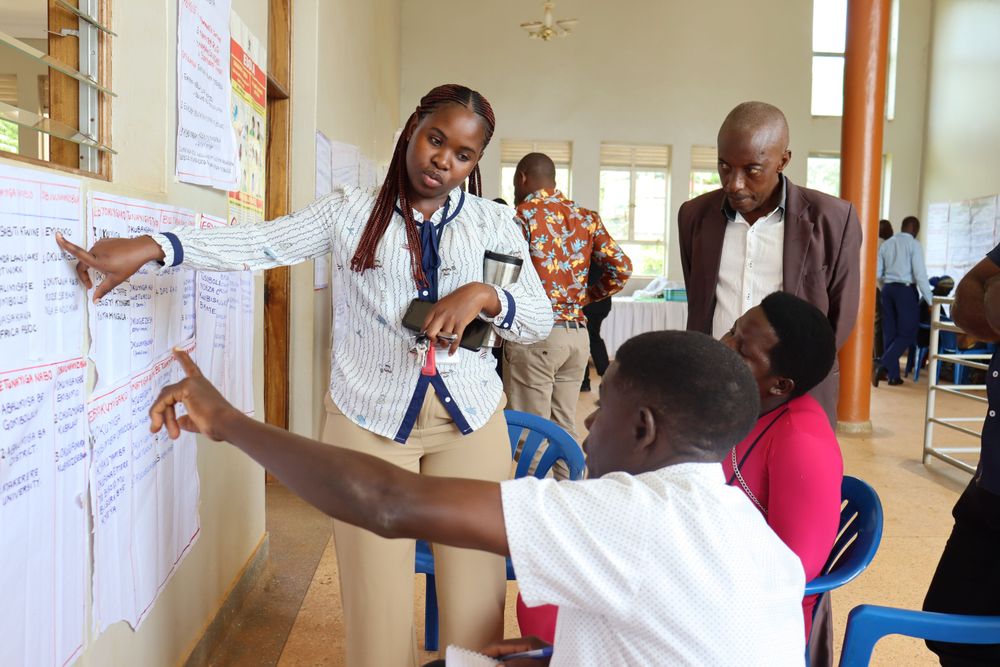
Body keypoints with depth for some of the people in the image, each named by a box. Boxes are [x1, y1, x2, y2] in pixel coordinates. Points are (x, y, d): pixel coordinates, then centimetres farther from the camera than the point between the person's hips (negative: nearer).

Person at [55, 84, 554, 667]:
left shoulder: (495, 223, 8)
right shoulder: (350, 214, 5)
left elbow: (541, 319, 5)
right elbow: (257, 245, -4)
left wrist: (484, 296, -15)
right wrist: (150, 247, -15)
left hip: (471, 420, 1)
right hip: (369, 419, -1)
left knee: (476, 592, 3)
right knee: (376, 600, 1)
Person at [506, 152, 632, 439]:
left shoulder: (522, 215, -5)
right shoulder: (586, 218, 11)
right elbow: (621, 268, 4)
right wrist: (586, 296, 15)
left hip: (534, 334, -6)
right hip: (577, 333, 6)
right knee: (564, 428, 14)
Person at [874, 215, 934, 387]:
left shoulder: (886, 244, 11)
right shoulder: (914, 244, -6)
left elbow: (877, 273, 10)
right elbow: (920, 273, -12)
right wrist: (930, 298, -8)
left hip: (888, 289, 6)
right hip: (906, 290, -6)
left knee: (890, 332, 8)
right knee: (907, 333, -1)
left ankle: (894, 375, 10)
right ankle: (882, 365, -18)